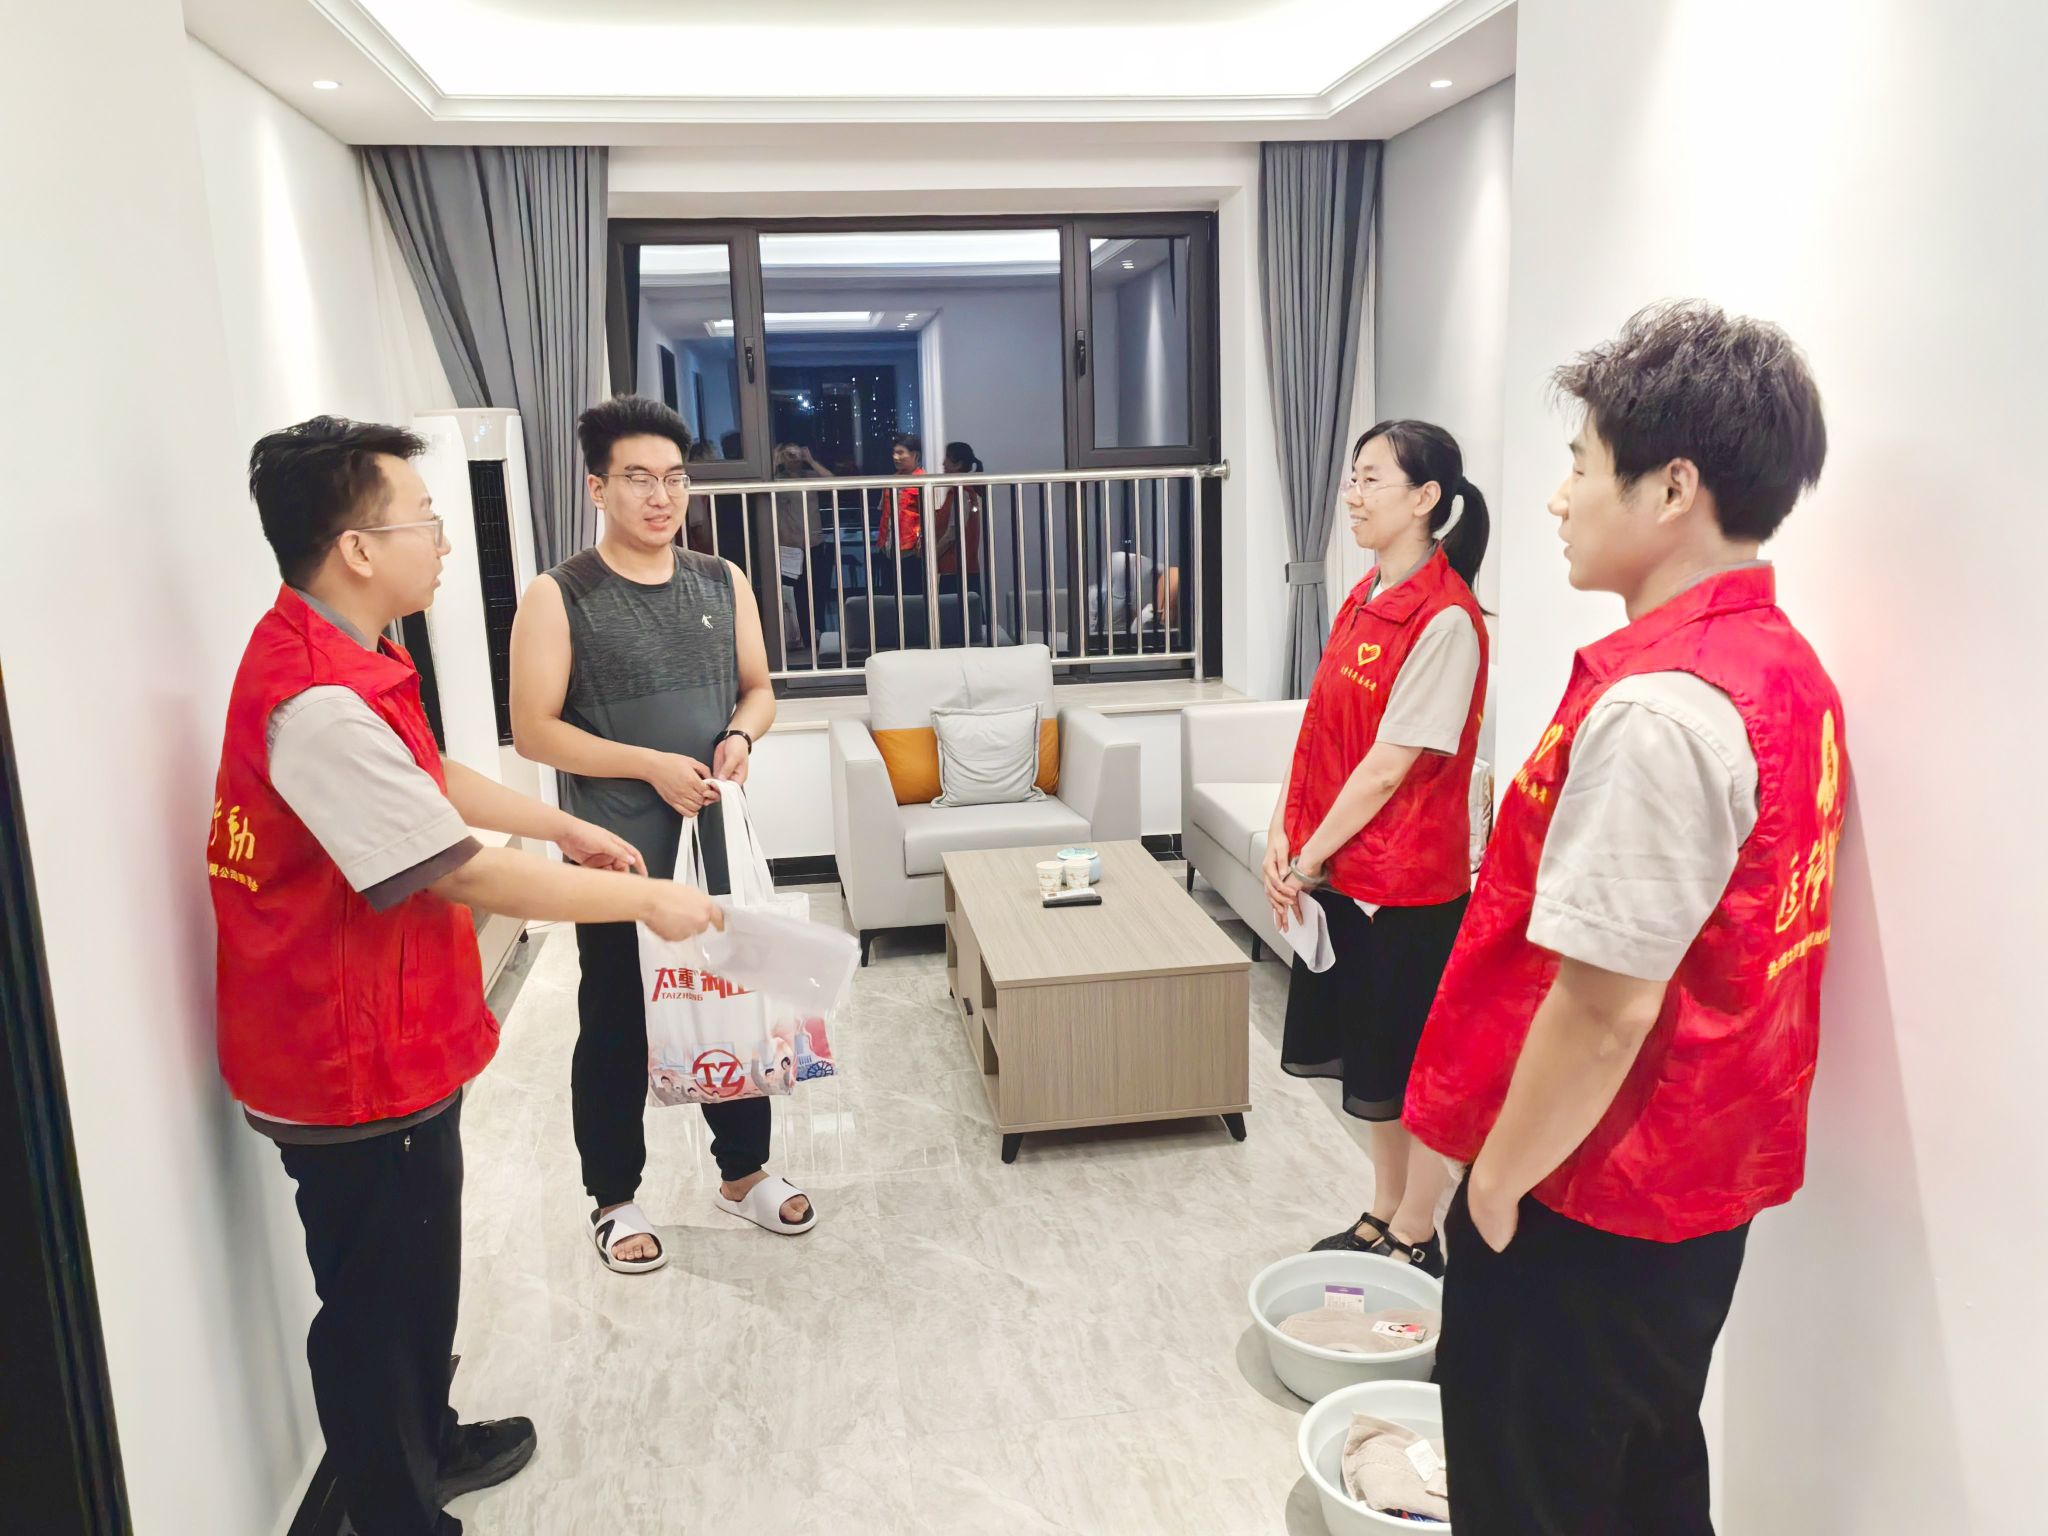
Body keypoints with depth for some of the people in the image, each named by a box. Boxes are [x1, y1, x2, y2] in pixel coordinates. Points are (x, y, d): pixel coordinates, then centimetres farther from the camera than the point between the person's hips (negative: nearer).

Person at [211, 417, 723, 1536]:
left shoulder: (336, 658, 4)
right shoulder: (318, 702, -30)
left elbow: (432, 777, 19)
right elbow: (469, 875, -27)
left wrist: (566, 827, 20)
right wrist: (645, 902, -16)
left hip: (393, 1041, 10)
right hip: (354, 1068, -10)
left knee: (419, 1272, 26)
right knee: (376, 1303, 9)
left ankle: (426, 1444, 47)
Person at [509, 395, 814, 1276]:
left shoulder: (723, 584, 4)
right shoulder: (559, 597, -10)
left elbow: (758, 687, 13)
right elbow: (533, 731, -12)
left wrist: (740, 735, -10)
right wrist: (651, 765, -21)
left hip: (716, 840, 5)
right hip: (616, 854, -4)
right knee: (616, 1025, 9)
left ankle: (744, 1172, 34)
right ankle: (613, 1199, 27)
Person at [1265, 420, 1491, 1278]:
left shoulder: (1445, 618, -18)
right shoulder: (1367, 598, 8)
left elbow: (1391, 763, -20)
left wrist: (1309, 860, -14)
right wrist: (1284, 832, 1)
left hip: (1408, 881, -8)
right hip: (1342, 871, 8)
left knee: (1413, 1068, 7)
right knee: (1370, 1061, 19)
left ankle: (1415, 1242, 25)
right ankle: (1382, 1219, 36)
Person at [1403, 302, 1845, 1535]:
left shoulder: (1657, 707, -26)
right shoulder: (1787, 667, 3)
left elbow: (1606, 1006, -26)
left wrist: (1499, 1176, -12)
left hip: (1585, 1204, -9)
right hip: (1703, 1176, 9)